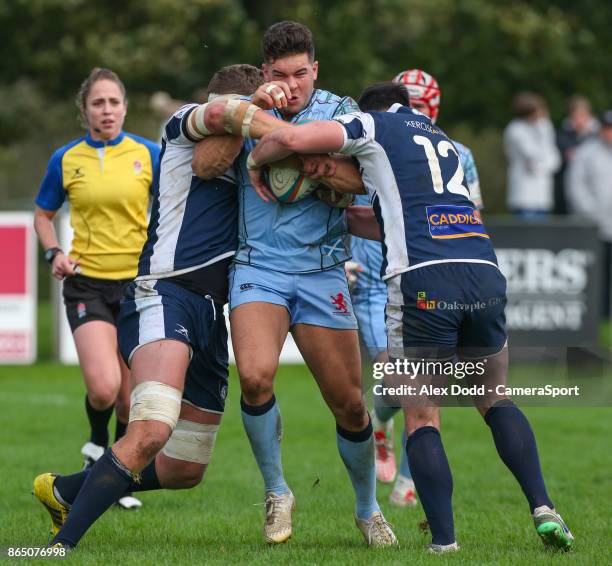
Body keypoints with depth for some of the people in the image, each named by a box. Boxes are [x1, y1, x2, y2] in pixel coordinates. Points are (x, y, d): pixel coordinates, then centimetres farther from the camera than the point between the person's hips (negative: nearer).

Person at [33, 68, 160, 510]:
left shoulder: (149, 154, 1)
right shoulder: (66, 159, 2)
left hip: (140, 284, 1)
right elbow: (44, 214, 16)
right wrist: (54, 253, -2)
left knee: (132, 399, 2)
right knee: (103, 387, -19)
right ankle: (97, 443, 14)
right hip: (87, 283, -1)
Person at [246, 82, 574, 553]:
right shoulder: (442, 141, 33)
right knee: (496, 399, 20)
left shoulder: (372, 125, 13)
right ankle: (543, 510, 3)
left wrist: (256, 162, 19)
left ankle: (444, 542, -6)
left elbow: (292, 139, 0)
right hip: (484, 270, 5)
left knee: (421, 418, 3)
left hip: (421, 278, -5)